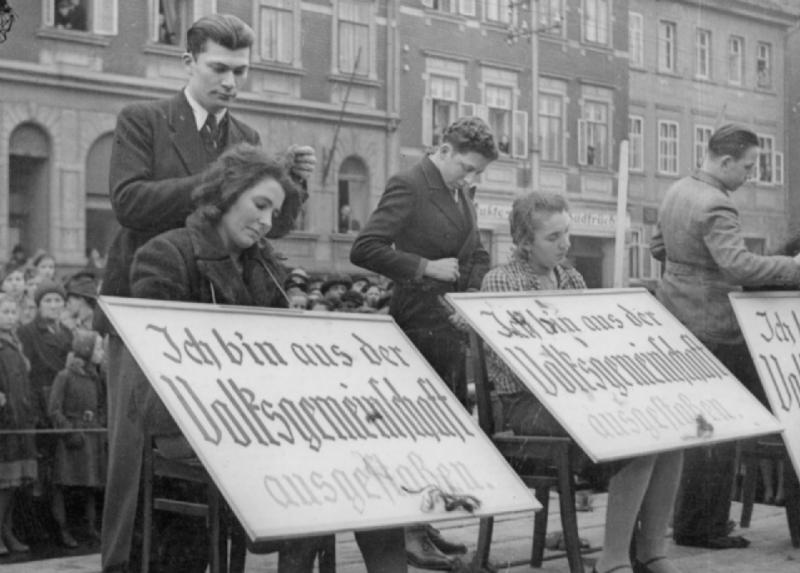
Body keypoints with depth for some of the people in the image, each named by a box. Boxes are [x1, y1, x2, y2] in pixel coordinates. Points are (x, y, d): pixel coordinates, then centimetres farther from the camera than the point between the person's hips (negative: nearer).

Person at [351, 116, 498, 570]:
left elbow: (479, 258, 21)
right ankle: (411, 536, 2)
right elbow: (363, 250, -19)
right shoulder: (409, 187, -11)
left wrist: (471, 295, 2)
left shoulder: (460, 195, 15)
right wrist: (425, 268, -19)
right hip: (421, 327, -9)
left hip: (453, 328, 9)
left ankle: (424, 526, 19)